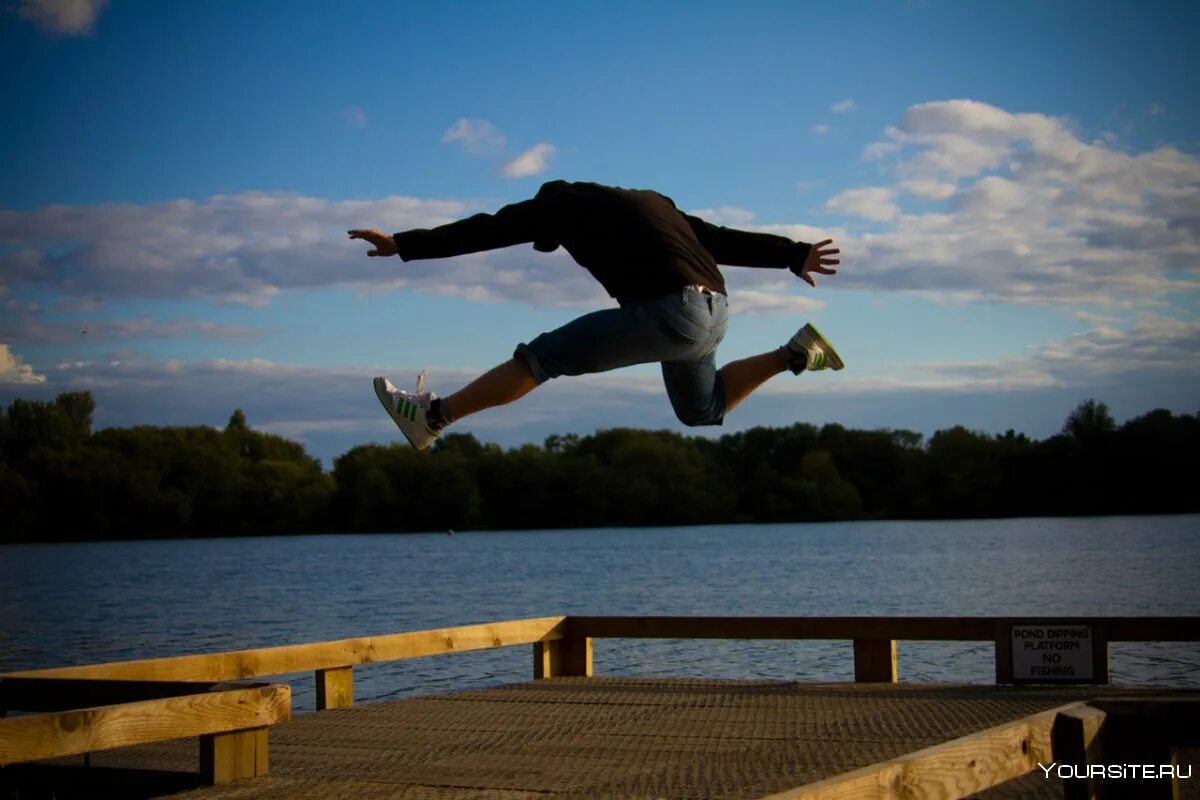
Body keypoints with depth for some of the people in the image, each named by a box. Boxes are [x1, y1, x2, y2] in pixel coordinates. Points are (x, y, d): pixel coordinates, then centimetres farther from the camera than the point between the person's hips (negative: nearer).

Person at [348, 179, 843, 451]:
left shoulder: (563, 204, 7)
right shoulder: (650, 202, 29)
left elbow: (487, 231, 2)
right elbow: (723, 239, 27)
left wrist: (403, 244, 4)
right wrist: (795, 256, 29)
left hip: (669, 311, -8)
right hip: (714, 311, 8)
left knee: (542, 356, -2)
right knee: (701, 411, 32)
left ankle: (433, 417, -3)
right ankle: (794, 354, 22)